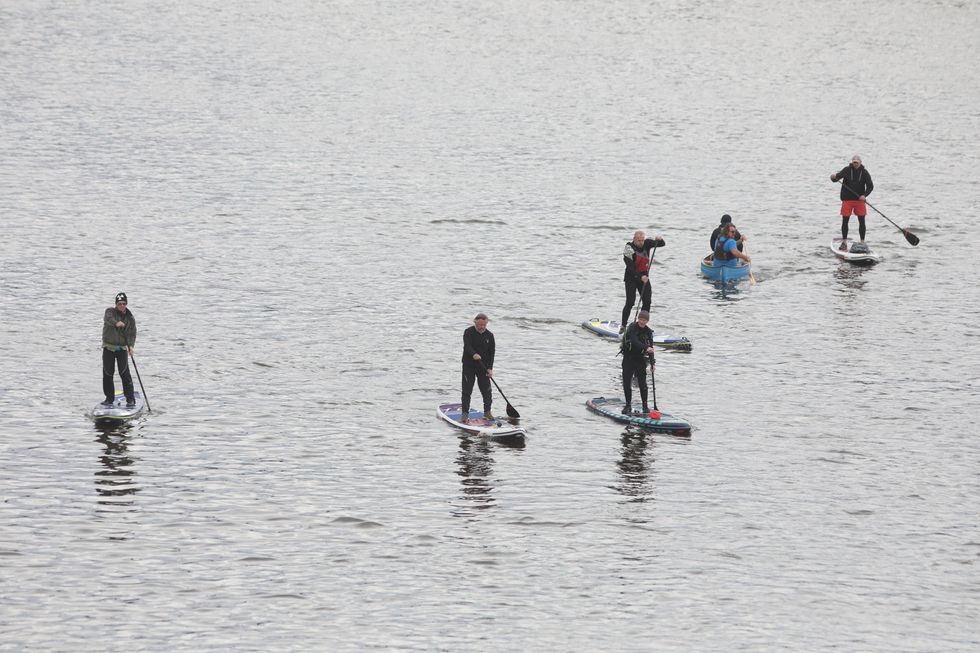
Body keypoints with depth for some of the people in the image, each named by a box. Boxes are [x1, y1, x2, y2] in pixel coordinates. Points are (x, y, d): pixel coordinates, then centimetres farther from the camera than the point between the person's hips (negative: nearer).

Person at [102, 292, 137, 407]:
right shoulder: (110, 311, -2)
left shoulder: (130, 318, 3)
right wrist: (116, 323, -48)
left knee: (125, 373, -9)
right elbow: (108, 319, -26)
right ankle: (109, 398, 15)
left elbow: (132, 334, 2)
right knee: (107, 374, 3)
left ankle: (131, 399, -6)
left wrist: (131, 345, -17)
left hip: (122, 348, 0)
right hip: (109, 348, 0)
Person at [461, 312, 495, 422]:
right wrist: (474, 354, -46)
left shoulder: (489, 335, 2)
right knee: (467, 390, -3)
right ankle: (465, 413, 3)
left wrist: (489, 368, -8)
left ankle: (487, 412, 16)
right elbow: (467, 346, -25)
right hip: (469, 366, -3)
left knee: (486, 390, 2)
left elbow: (491, 352, 1)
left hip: (483, 366, 3)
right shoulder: (469, 332, -9)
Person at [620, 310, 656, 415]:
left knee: (642, 383, -5)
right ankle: (628, 406, 13)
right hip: (629, 358, -2)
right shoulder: (632, 328, -11)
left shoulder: (648, 332, 3)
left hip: (640, 360, 2)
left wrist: (652, 363, -6)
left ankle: (645, 407, 2)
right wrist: (645, 348, -41)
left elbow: (650, 348, 3)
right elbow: (635, 341, -27)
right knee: (627, 383, 0)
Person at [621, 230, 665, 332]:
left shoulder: (646, 243, -2)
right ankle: (623, 326, -2)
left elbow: (662, 244, 2)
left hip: (643, 276, 5)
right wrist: (640, 277, -31)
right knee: (630, 302, -11)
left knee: (647, 301, -2)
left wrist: (659, 239, -21)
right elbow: (630, 267, -22)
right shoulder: (629, 248, -17)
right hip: (632, 277, -5)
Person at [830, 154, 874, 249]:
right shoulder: (847, 170, -2)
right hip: (847, 199, -1)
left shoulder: (864, 173, 1)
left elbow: (870, 186, 0)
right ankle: (844, 242, 9)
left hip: (859, 200, 1)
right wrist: (834, 177, -36)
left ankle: (862, 242, 10)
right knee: (845, 221, 0)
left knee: (862, 221, 2)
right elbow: (838, 176, -11)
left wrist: (864, 195, -16)